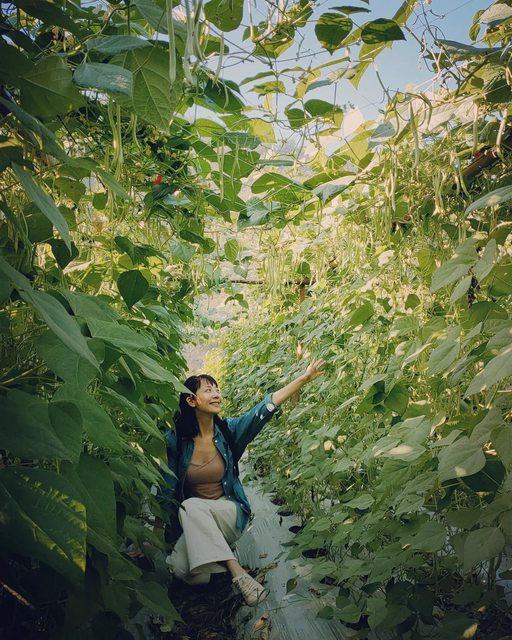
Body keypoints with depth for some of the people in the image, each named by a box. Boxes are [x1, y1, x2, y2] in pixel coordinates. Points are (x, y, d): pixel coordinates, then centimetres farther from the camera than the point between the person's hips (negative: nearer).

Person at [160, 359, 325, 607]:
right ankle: (237, 572, -12)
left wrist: (304, 378, -31)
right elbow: (167, 493, -3)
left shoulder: (229, 430, -8)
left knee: (191, 507, -33)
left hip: (229, 513, 1)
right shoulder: (174, 440, -10)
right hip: (190, 520, 0)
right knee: (181, 569, -30)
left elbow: (264, 409, -21)